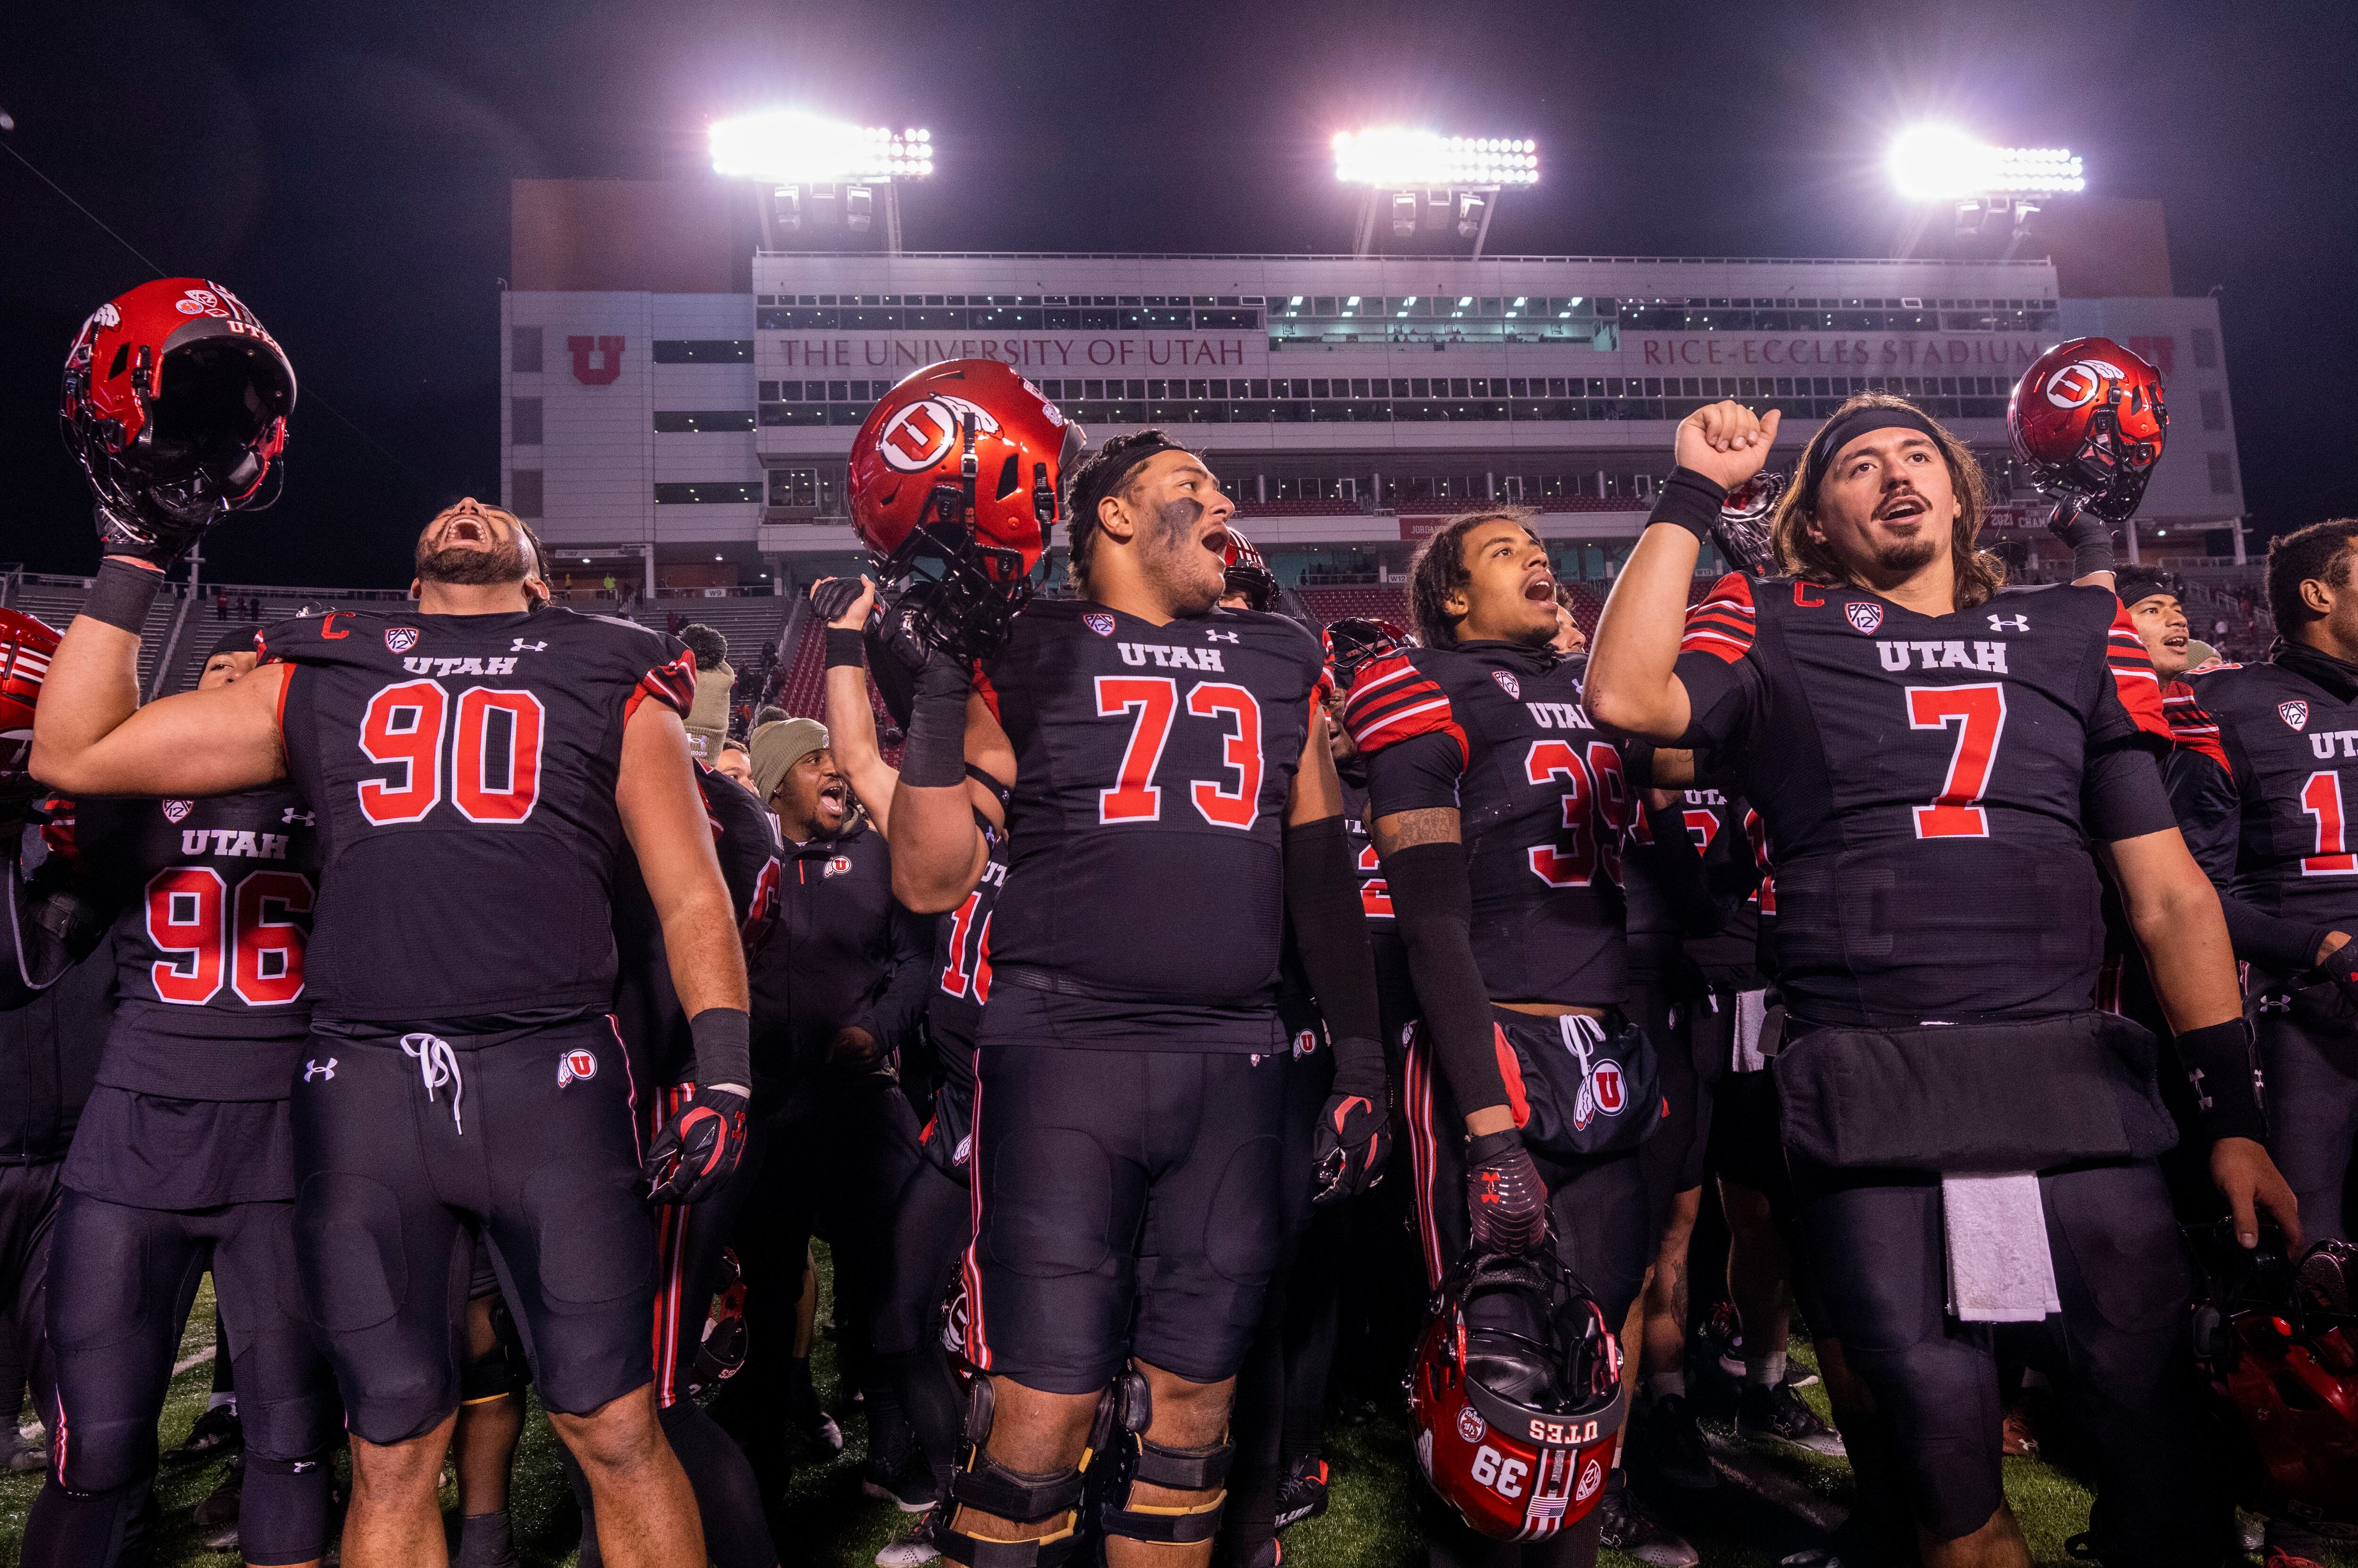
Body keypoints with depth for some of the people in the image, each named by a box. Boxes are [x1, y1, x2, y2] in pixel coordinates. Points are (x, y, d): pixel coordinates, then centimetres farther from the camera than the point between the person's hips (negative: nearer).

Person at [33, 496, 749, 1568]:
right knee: (393, 1452, 9)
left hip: (548, 1077, -2)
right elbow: (73, 752, 18)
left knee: (615, 1432, 0)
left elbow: (692, 897, 9)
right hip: (364, 1079, 2)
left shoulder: (612, 683, 14)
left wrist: (722, 1072, -2)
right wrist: (134, 564, 17)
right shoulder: (324, 676, 19)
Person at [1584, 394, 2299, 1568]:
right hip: (1869, 1090, -2)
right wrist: (1693, 492, -4)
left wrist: (2235, 1115, 8)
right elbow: (1625, 697, -13)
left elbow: (2168, 891, 14)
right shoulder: (1780, 636, 9)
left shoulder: (2076, 632, 17)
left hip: (2071, 1075, 3)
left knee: (2158, 1416, 1)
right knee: (1934, 1424, 2)